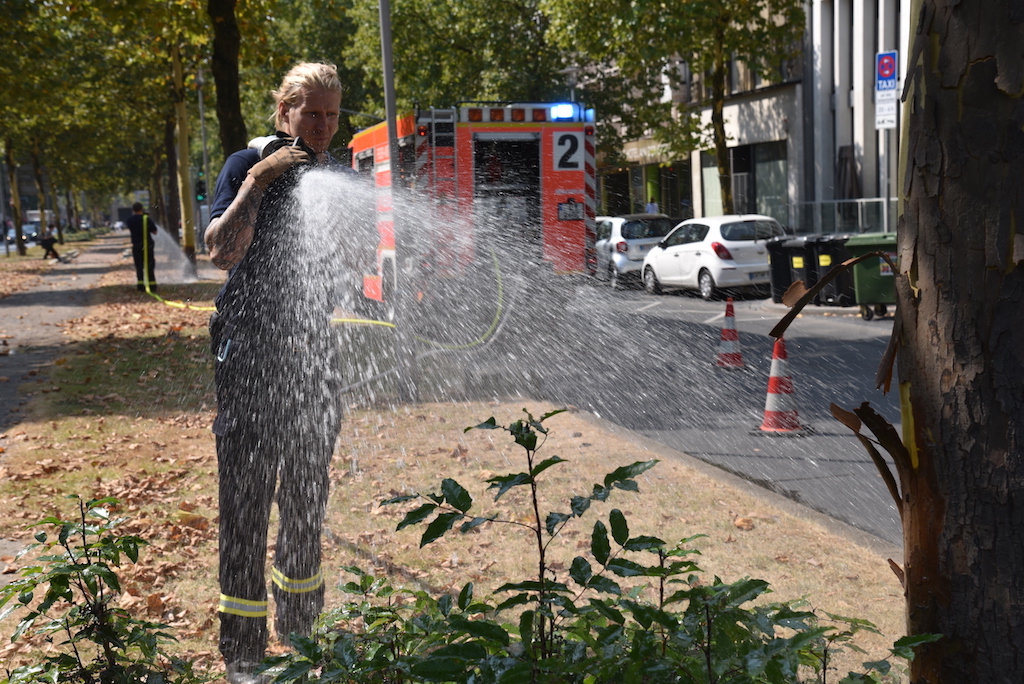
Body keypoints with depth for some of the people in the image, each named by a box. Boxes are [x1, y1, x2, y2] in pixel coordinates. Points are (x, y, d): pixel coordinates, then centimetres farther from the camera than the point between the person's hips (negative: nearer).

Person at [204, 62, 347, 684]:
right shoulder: (249, 164, -5)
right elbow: (221, 252, -17)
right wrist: (258, 182, -21)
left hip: (313, 353, 5)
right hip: (251, 356, -5)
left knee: (308, 494, 13)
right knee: (247, 497, -5)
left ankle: (301, 629, 29)